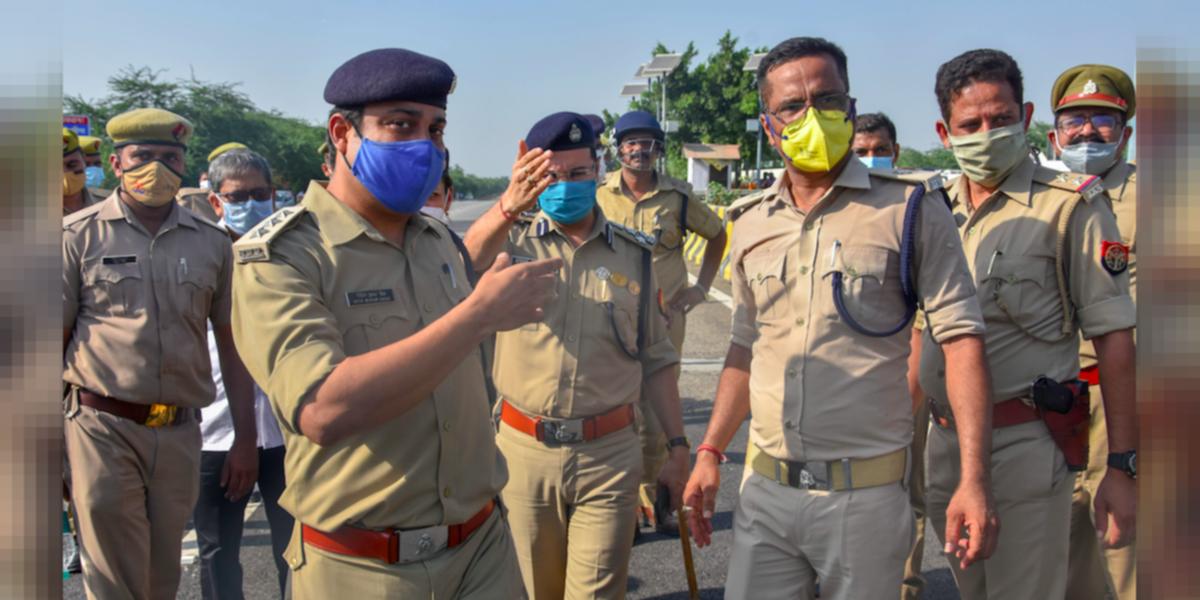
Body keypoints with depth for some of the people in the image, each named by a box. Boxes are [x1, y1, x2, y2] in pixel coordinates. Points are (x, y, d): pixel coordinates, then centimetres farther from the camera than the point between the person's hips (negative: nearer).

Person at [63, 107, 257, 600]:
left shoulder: (212, 242, 7)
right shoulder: (79, 235, -1)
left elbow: (230, 342, 10)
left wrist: (245, 439, 7)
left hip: (181, 433, 3)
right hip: (103, 427, -3)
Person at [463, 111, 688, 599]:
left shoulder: (633, 254, 4)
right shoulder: (513, 242, -2)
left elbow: (656, 360, 9)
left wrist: (677, 446, 4)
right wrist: (508, 208, -44)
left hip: (609, 455, 0)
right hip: (522, 450, 0)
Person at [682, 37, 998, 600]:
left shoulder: (911, 208, -4)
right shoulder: (751, 222, 8)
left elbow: (960, 337, -7)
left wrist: (973, 479, -14)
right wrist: (710, 452, 11)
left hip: (866, 494, -3)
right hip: (765, 490, 4)